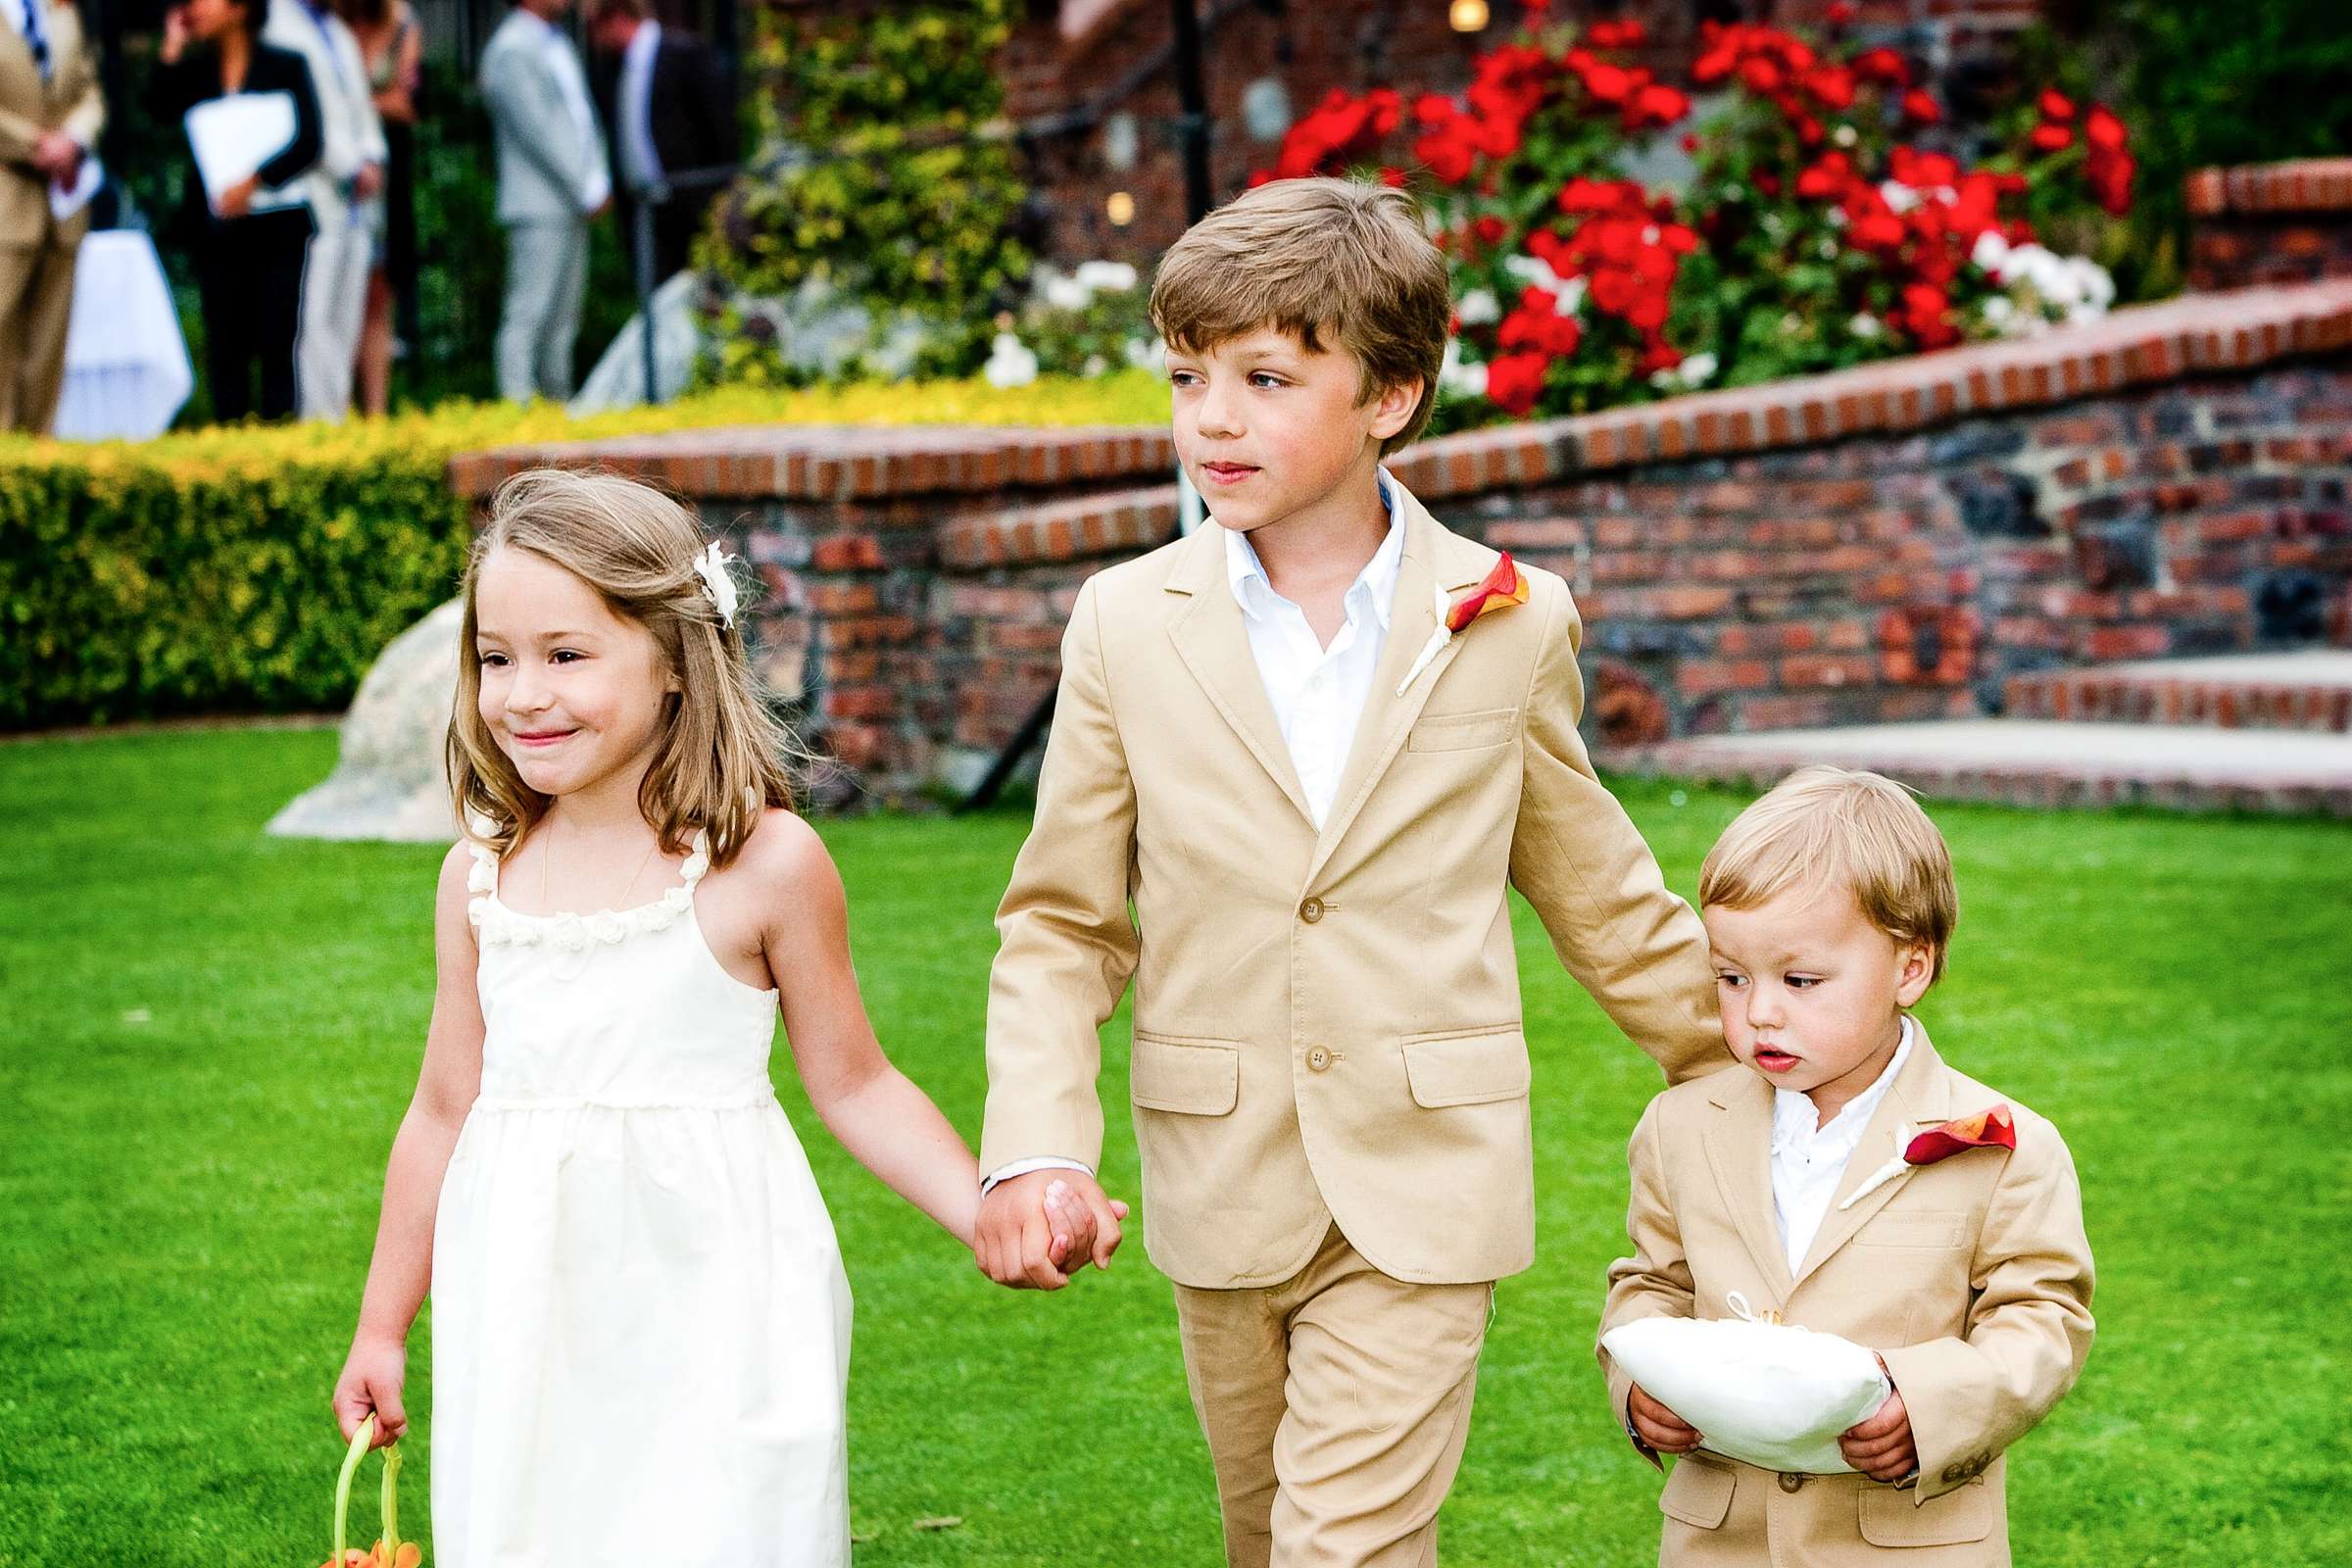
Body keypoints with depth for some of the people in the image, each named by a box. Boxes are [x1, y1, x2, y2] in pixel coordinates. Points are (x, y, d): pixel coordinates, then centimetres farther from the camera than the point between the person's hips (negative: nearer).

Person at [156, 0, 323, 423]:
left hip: (277, 224, -4)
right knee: (225, 342, 3)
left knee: (277, 341, -6)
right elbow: (164, 110, -8)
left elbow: (309, 142, -7)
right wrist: (173, 47, -7)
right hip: (215, 226, 4)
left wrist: (254, 181, -17)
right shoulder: (196, 70, 11)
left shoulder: (285, 66, 1)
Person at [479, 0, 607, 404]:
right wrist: (587, 191, -13)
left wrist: (600, 181, 7)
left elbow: (582, 114, 21)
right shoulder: (512, 49, -11)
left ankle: (560, 402, 12)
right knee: (529, 312, -11)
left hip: (574, 205, 9)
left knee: (564, 315, 9)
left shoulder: (557, 45, 18)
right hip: (539, 206, -9)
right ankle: (518, 403, -13)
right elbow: (537, 132, -15)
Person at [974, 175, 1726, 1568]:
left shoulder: (1510, 622, -1)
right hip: (1224, 1186, 2)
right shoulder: (1128, 626, 0)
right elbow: (1064, 921, 3)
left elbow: (1593, 885, 11)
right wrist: (1036, 1143, -11)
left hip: (1422, 1190, -2)